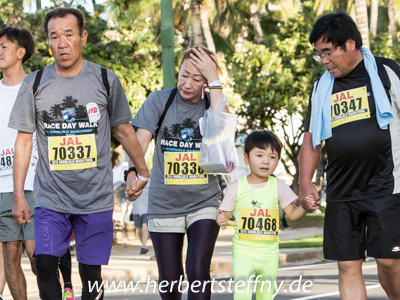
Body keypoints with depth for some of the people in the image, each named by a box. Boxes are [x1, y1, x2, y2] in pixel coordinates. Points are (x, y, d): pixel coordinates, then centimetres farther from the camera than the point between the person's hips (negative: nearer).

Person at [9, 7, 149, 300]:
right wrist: (18, 195, 4)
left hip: (96, 199, 0)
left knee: (91, 273, 2)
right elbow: (24, 139, 7)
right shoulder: (34, 84, 3)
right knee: (45, 264, -13)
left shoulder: (105, 80, 1)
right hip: (50, 198, 0)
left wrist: (144, 173, 19)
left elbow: (124, 130, 13)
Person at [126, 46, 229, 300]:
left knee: (198, 271, -18)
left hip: (203, 204, -1)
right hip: (164, 204, 1)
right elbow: (141, 139, -13)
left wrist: (214, 81, -18)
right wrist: (133, 172, -32)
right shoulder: (159, 101, -1)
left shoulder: (213, 104, 1)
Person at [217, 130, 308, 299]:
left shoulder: (278, 187, 3)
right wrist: (221, 220, -21)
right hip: (243, 252, -2)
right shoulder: (236, 187, -1)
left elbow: (292, 214, 7)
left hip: (269, 253, 2)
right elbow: (224, 213, 2)